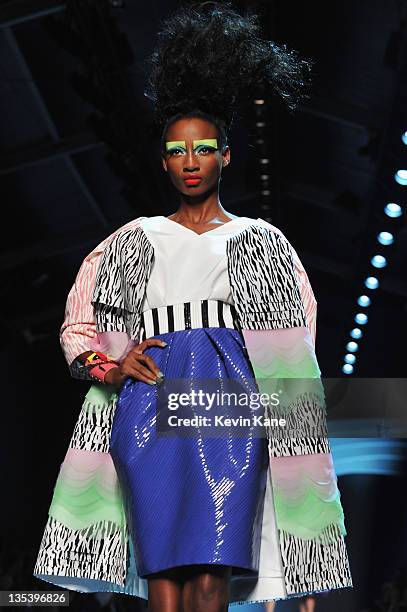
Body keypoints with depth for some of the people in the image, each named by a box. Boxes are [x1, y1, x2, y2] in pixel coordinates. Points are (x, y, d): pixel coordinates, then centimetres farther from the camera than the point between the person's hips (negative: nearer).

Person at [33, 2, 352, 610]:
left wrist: (283, 411, 3)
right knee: (162, 562, -6)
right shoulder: (138, 239, 18)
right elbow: (80, 317, 21)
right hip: (149, 399, 1)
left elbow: (297, 337, 15)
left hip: (230, 400, -1)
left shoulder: (258, 239, 15)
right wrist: (107, 364, 2)